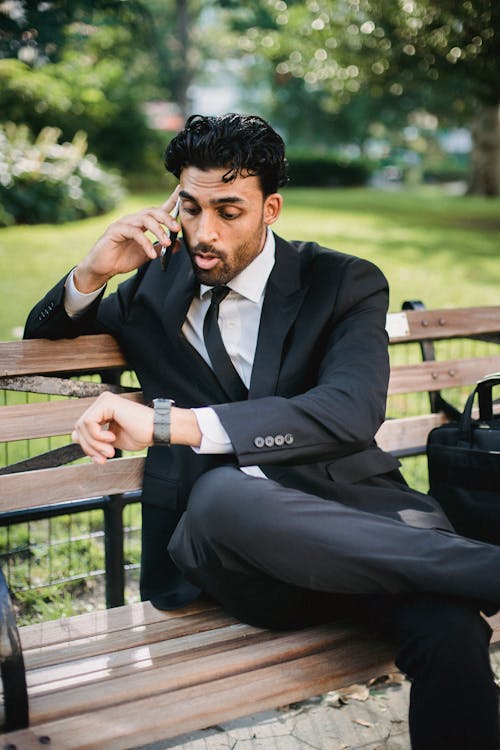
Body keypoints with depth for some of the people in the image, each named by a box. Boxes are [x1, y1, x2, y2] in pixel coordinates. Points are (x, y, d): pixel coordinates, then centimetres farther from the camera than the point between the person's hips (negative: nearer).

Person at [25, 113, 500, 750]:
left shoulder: (344, 284, 4)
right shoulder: (159, 281, 15)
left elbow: (351, 410, -15)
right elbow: (42, 343, 26)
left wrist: (169, 424, -25)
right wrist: (92, 274, 1)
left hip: (350, 516, -2)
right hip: (227, 536, 2)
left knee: (448, 629, -37)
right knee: (219, 492, -37)